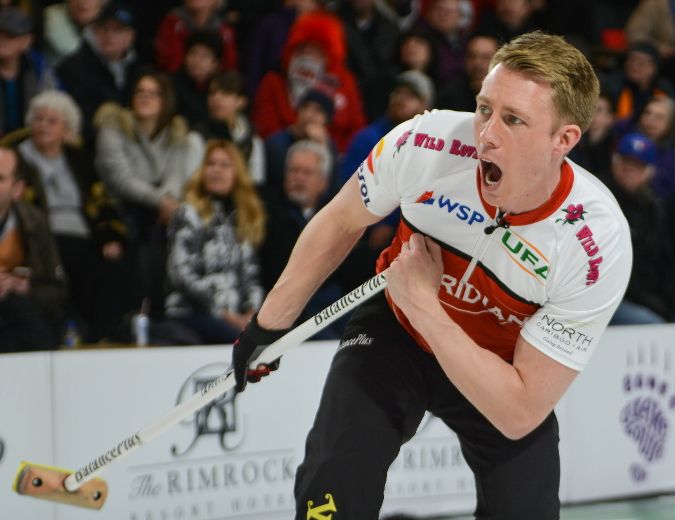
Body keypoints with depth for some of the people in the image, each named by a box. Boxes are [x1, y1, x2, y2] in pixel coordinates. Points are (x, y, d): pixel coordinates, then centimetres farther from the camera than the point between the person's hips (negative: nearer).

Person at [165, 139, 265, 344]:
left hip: (236, 317, 5)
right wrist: (224, 315, -11)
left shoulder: (244, 219, 19)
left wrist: (252, 312, -3)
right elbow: (183, 275, -7)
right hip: (189, 313, -5)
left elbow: (251, 275, 16)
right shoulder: (189, 215, 1)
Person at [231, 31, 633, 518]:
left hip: (502, 370, 0)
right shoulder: (426, 144, -29)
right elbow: (340, 224, -5)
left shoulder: (598, 244, -32)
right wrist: (270, 325, 3)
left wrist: (424, 305, -33)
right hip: (395, 332, 0)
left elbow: (519, 414, -29)